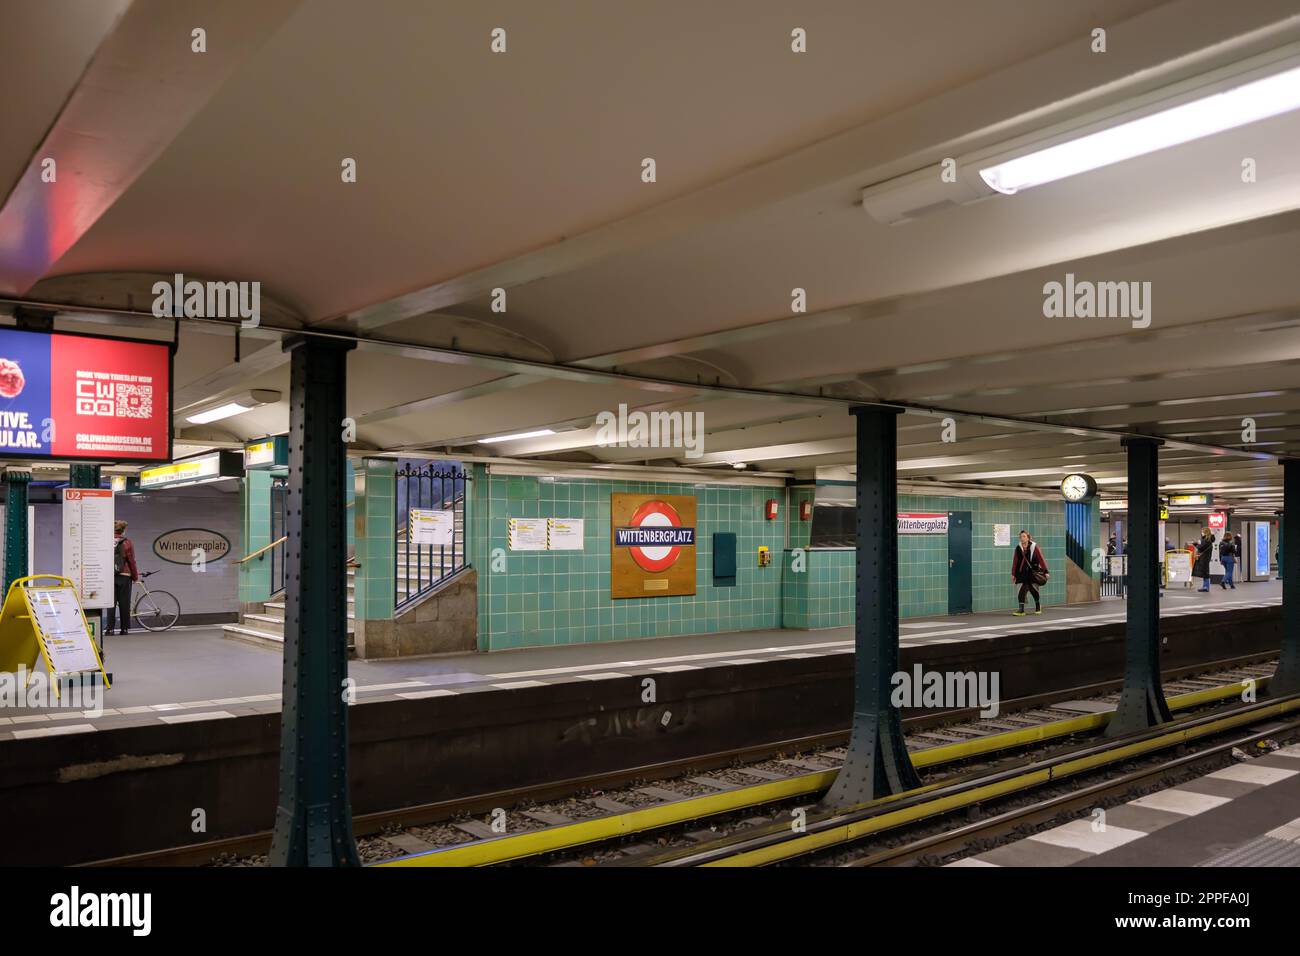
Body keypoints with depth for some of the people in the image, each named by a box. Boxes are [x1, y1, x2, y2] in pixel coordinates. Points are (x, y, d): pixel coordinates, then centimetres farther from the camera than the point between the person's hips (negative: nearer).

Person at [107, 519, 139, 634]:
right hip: (124, 577, -2)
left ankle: (110, 628, 2)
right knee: (124, 603, 3)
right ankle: (124, 628, 5)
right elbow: (132, 561, -4)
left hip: (110, 576, 2)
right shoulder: (127, 543, -5)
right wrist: (135, 577, 6)